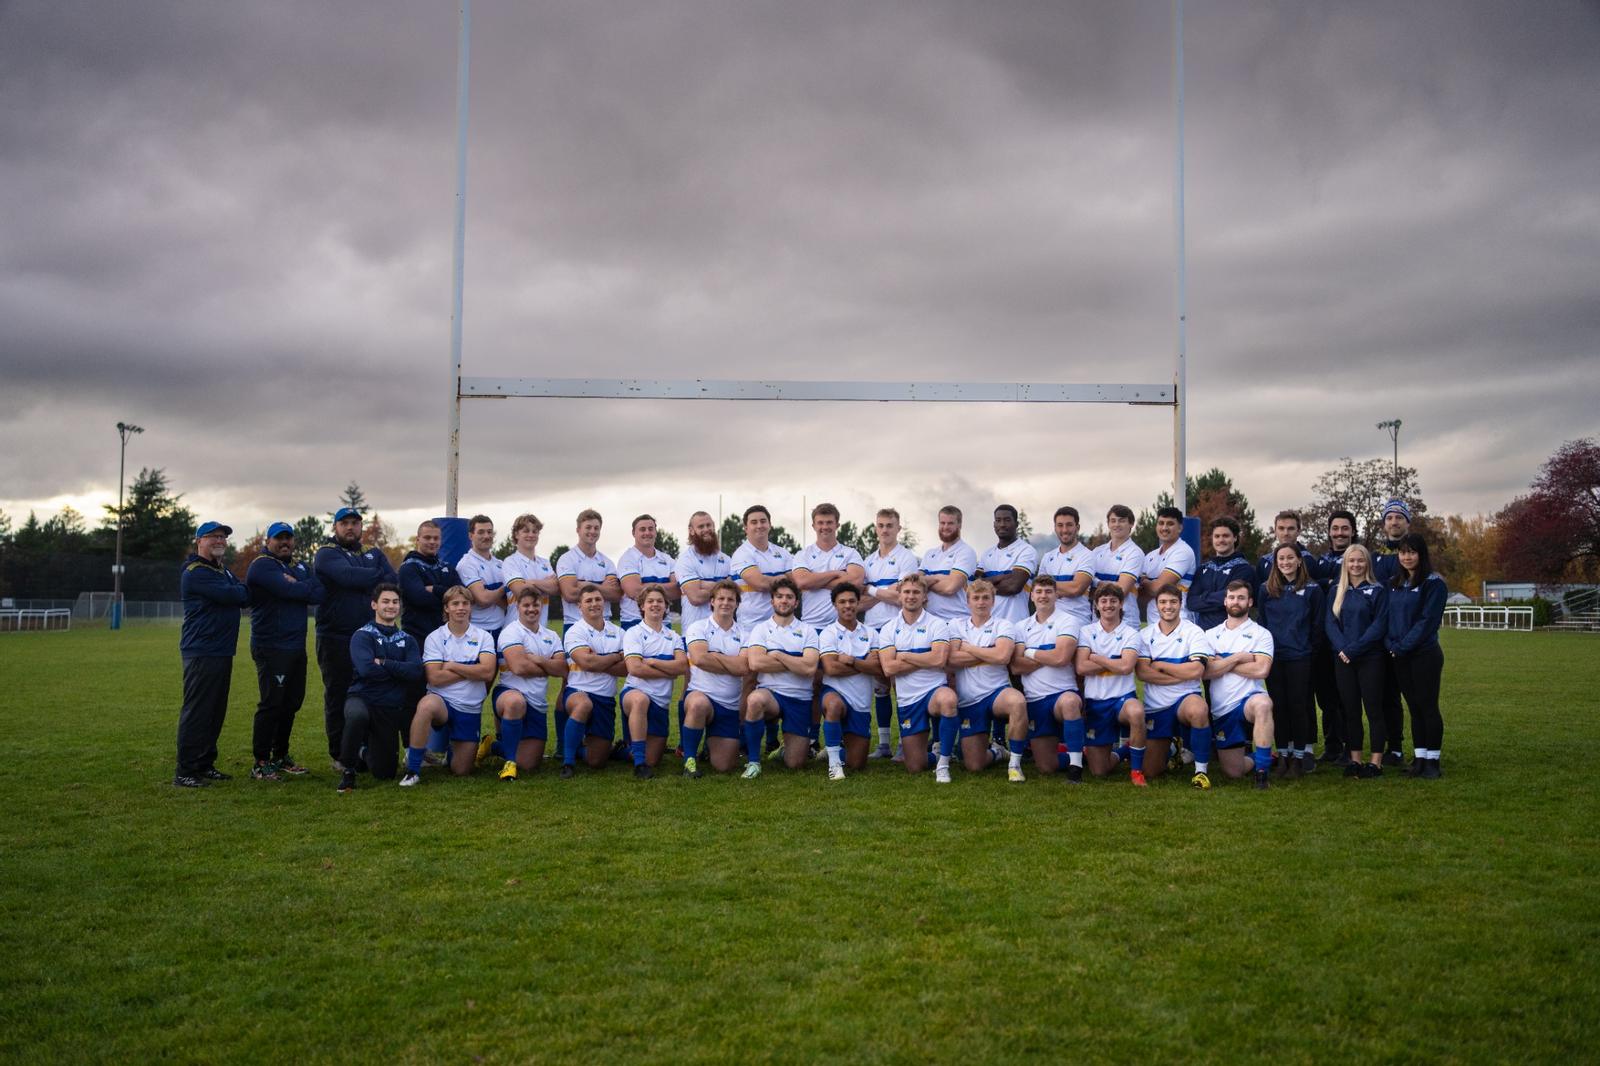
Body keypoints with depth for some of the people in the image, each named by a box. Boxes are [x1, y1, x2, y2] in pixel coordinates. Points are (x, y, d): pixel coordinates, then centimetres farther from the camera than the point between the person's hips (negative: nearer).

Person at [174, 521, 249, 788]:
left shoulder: (222, 571, 22)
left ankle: (205, 765, 20)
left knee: (215, 712, 12)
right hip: (201, 652, -10)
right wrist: (244, 590, -1)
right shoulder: (196, 572, -11)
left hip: (222, 652, 10)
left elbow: (243, 595, 14)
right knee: (197, 711, -8)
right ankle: (185, 773, -5)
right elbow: (230, 595, -19)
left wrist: (241, 591, -6)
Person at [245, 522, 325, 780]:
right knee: (271, 704, -6)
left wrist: (295, 585, -14)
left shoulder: (300, 567, 18)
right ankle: (260, 763, 1)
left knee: (292, 703, 12)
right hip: (271, 648, -8)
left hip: (296, 647, 8)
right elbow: (287, 590, -21)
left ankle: (281, 756, 24)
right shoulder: (262, 565, -5)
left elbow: (320, 593, 1)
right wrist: (306, 589, -3)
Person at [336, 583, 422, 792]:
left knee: (385, 773, 4)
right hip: (363, 699, -4)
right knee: (357, 715, -42)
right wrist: (399, 670, -7)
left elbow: (416, 671, -7)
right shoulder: (362, 635, -2)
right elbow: (366, 669, -20)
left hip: (395, 708, 4)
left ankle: (367, 748, 41)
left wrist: (384, 663, -15)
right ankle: (348, 770, -17)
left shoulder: (407, 640, 11)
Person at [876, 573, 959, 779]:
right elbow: (888, 668, -8)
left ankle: (943, 764, -24)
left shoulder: (936, 624, 0)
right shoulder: (888, 629, 5)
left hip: (934, 691, -2)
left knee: (947, 698, -41)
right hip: (907, 700, 2)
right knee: (915, 768, -1)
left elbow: (939, 659, -17)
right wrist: (926, 660, -9)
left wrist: (903, 656, -8)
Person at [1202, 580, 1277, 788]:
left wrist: (1223, 663, -6)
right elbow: (1206, 672, -4)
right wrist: (1238, 657, -9)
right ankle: (1257, 758, 37)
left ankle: (1263, 769, -28)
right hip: (1221, 710, 3)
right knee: (1233, 771, 2)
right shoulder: (1211, 635, 10)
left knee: (1262, 704, -41)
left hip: (1249, 700, -3)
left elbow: (1261, 670, -14)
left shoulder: (1261, 634, 3)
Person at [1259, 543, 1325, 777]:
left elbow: (1317, 624, 4)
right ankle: (1283, 754, 12)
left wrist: (1311, 650, 2)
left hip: (1300, 657, -2)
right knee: (1278, 705, 4)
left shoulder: (1312, 589, 1)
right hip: (1273, 657, 2)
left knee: (1298, 705, -2)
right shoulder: (1267, 589, 8)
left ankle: (1299, 755, 6)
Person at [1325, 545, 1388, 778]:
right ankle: (1355, 759, 12)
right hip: (1343, 659, 4)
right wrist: (1342, 649, -12)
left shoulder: (1377, 591, -1)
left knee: (1373, 708, -2)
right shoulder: (1337, 591, 11)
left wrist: (1355, 649, -16)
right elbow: (1330, 622, 4)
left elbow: (1379, 625, -8)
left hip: (1370, 657, -4)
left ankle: (1376, 762, 1)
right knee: (1350, 709, 6)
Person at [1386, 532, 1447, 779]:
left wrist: (1403, 646, -16)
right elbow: (1388, 618, 11)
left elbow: (1427, 620, -14)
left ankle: (1432, 761, 7)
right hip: (1399, 657, 6)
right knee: (1414, 708, 10)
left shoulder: (1433, 583, -7)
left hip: (1425, 655, -6)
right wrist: (1391, 645, -5)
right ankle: (1419, 758, 16)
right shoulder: (1394, 584, 12)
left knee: (1428, 707, 0)